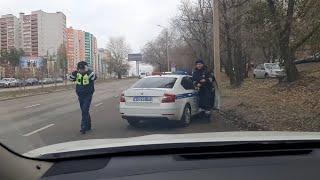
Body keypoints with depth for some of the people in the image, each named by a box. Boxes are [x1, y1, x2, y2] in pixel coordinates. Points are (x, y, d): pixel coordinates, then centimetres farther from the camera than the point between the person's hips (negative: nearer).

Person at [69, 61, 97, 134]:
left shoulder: (89, 72, -11)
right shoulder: (77, 73, 4)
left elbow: (94, 77, -29)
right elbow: (71, 79, 1)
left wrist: (88, 71, -34)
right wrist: (74, 72, -13)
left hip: (88, 95, -6)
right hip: (80, 95, 6)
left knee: (85, 111, -13)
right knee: (84, 111, 13)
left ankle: (83, 128, -10)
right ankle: (88, 126, 26)